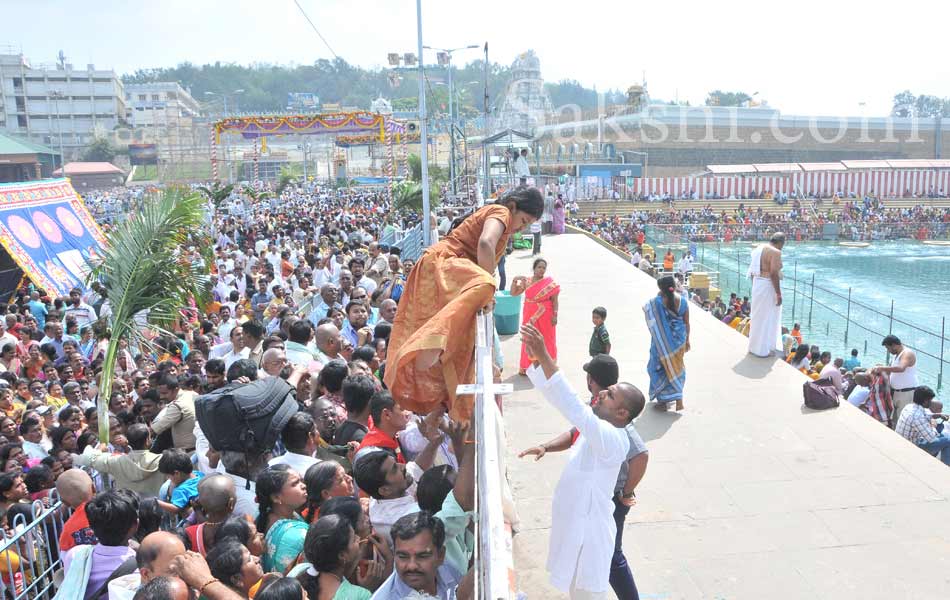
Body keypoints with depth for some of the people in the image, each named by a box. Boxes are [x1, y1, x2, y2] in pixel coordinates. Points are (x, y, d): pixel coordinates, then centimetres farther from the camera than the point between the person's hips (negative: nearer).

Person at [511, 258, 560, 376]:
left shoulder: (550, 283, -4)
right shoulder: (526, 281, 0)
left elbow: (555, 300, -3)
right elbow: (513, 293, 1)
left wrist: (555, 315, -9)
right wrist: (515, 280, -13)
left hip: (545, 316, -2)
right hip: (530, 316, 2)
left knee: (546, 340, 7)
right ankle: (527, 366, 17)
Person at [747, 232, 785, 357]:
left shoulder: (759, 248, 10)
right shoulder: (775, 252, -16)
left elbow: (752, 271, 14)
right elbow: (774, 274, -23)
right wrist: (778, 293, -19)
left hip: (757, 285, 9)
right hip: (768, 286, -9)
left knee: (758, 316, 18)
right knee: (767, 318, 1)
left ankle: (755, 346, 29)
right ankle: (763, 350, 10)